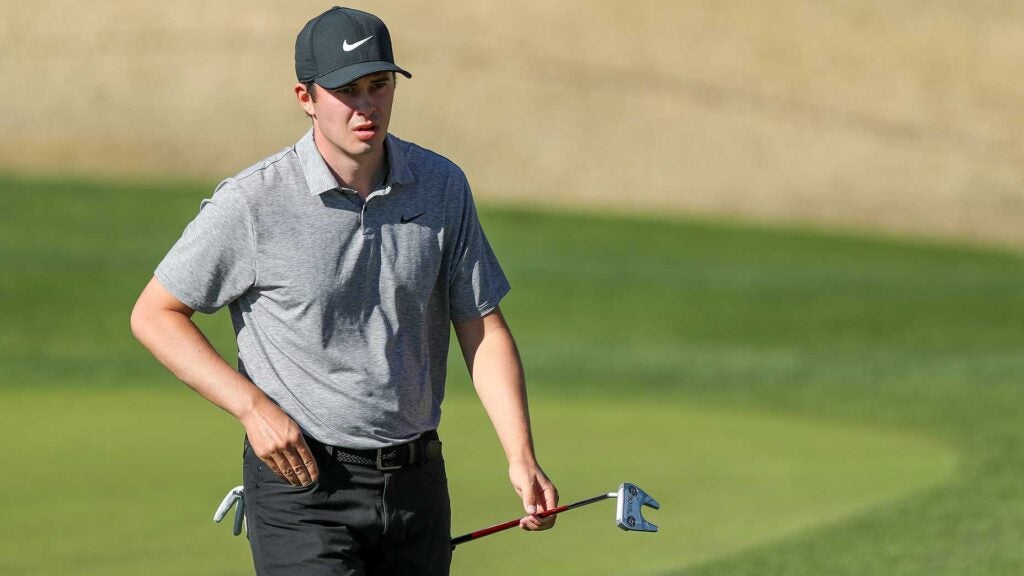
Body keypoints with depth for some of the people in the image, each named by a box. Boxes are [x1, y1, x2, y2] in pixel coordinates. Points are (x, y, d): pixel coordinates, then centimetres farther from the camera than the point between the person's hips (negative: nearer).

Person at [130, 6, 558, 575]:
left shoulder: (443, 187, 2)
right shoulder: (253, 204, -10)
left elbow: (484, 329, 6)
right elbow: (155, 314, -2)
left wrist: (522, 458, -6)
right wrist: (253, 406, -14)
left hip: (417, 484, 5)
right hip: (303, 483, -5)